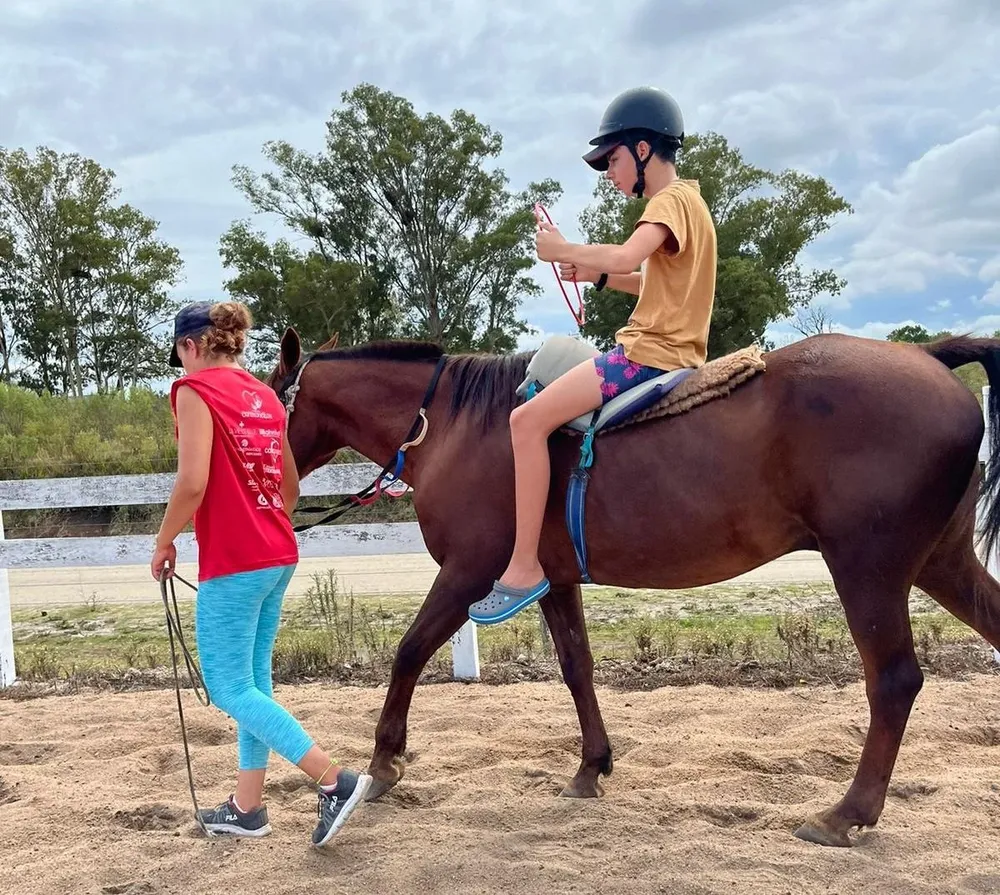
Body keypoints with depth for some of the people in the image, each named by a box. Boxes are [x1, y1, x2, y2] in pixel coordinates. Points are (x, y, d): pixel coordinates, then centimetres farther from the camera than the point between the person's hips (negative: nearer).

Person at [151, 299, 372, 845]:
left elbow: (193, 483, -19)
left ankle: (335, 781, -7)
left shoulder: (196, 389, -9)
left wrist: (163, 543, -6)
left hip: (232, 563, -8)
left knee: (229, 689, -2)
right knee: (253, 679, 15)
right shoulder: (264, 396, 13)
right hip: (278, 557, 8)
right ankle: (247, 808, 23)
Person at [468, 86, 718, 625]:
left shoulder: (671, 200, -11)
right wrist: (595, 274, 13)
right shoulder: (680, 201, 21)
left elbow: (626, 257, -30)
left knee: (528, 419, -21)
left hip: (651, 354, -11)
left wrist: (562, 249, -16)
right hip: (666, 353, 11)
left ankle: (524, 569, -21)